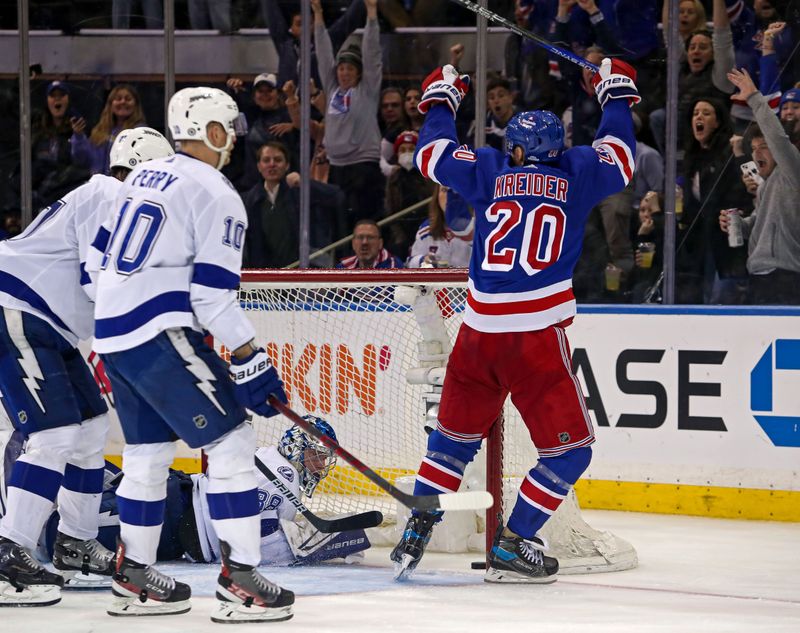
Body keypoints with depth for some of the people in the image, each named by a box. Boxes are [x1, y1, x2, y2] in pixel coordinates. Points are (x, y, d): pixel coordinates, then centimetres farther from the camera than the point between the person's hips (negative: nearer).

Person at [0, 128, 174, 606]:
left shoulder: (113, 203, 22)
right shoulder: (108, 197, -11)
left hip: (46, 328, 11)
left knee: (91, 424, 17)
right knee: (57, 435, -19)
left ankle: (76, 549, 27)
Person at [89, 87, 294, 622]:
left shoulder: (143, 178, 17)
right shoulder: (217, 195, -9)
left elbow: (105, 260, 24)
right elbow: (213, 292, -16)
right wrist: (252, 362, -14)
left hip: (111, 333, 9)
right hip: (159, 336, -9)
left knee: (149, 452, 18)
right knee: (232, 442, -7)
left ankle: (134, 578, 23)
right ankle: (240, 581, -12)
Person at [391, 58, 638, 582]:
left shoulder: (489, 170, 6)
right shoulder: (576, 172, 3)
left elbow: (432, 153, 20)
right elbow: (619, 158, 22)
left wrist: (441, 98, 36)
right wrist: (616, 95, 35)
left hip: (478, 332, 4)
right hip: (537, 337, -4)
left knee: (455, 435, 21)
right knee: (569, 448, 6)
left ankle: (414, 537, 18)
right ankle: (511, 548, 1)